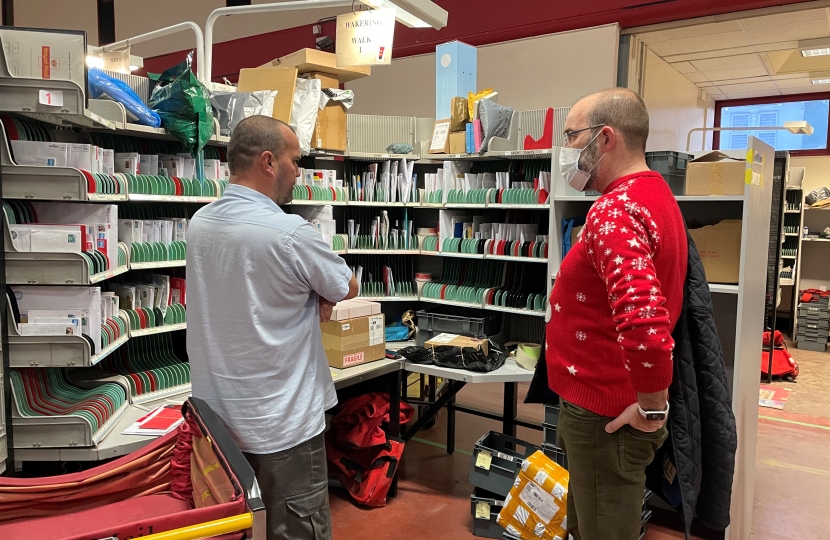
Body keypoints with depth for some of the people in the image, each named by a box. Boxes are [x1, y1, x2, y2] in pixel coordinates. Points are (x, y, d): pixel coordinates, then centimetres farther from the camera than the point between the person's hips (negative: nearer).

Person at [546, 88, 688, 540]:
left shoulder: (616, 211, -24)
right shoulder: (652, 195, 10)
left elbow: (643, 320, -39)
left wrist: (653, 406, -23)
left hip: (606, 417, -10)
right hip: (605, 404, 10)